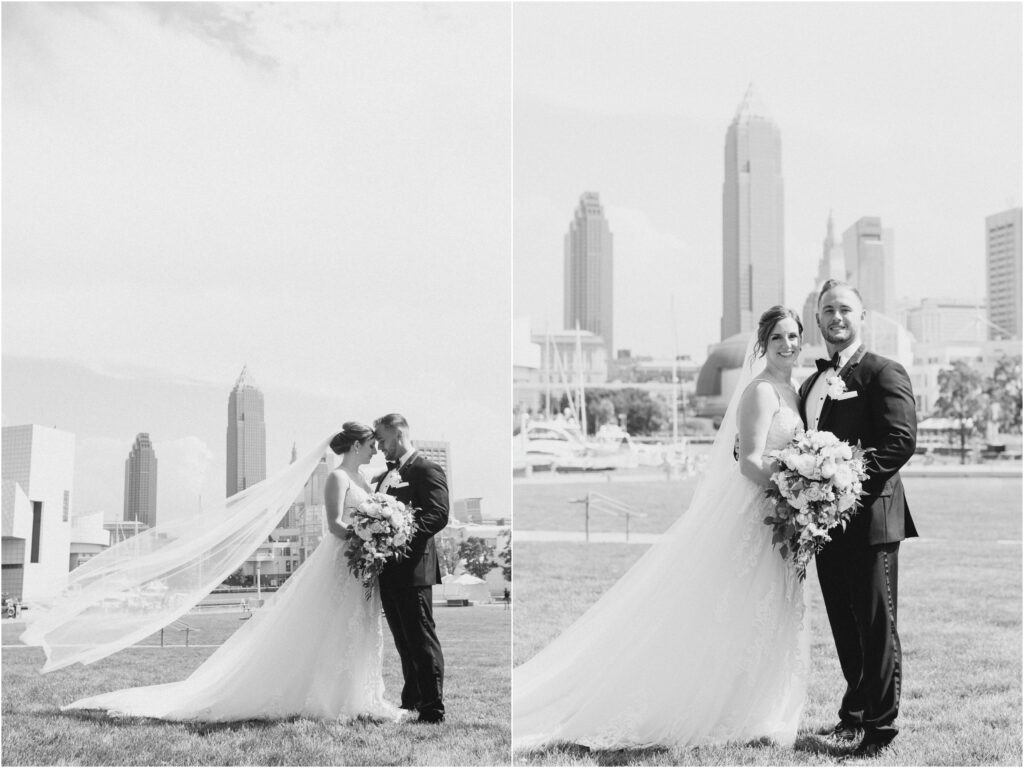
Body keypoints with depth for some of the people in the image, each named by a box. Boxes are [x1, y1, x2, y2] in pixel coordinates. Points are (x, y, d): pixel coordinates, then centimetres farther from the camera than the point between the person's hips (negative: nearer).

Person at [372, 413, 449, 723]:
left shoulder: (426, 470, -8)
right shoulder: (386, 476, 20)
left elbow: (439, 515, -18)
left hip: (412, 569, -9)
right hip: (388, 570, 9)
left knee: (422, 639, -5)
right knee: (403, 640, 16)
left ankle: (433, 708, 0)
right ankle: (411, 700, 26)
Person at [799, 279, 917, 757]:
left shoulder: (883, 373, -5)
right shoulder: (812, 384, 18)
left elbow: (902, 440, -16)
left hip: (869, 518, -7)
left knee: (876, 627, -1)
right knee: (844, 625, 15)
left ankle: (880, 726, 7)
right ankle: (854, 712, 27)